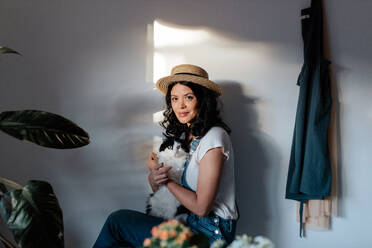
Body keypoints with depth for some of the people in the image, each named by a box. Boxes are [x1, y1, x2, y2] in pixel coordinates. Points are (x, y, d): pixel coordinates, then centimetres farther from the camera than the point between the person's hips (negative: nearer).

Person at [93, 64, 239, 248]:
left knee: (117, 220, -6)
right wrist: (153, 179, -12)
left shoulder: (213, 138, -19)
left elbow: (201, 207, -21)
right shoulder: (186, 135, 9)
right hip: (191, 223, 8)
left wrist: (166, 179, -9)